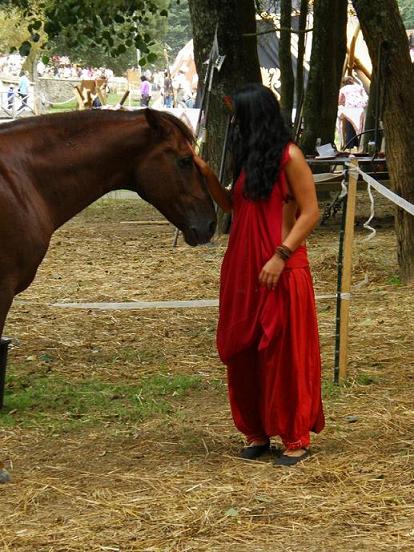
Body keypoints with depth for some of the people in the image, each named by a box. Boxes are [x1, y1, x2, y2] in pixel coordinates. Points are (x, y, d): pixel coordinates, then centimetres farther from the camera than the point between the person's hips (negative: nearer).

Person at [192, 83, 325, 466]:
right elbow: (231, 205, 19)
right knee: (242, 354, 9)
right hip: (242, 270, 8)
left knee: (284, 354, -1)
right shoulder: (248, 157, 13)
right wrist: (206, 174, 6)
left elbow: (310, 212, -13)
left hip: (279, 272, -8)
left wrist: (281, 256, -19)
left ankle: (296, 439, 8)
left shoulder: (289, 156, -10)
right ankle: (257, 432, 20)